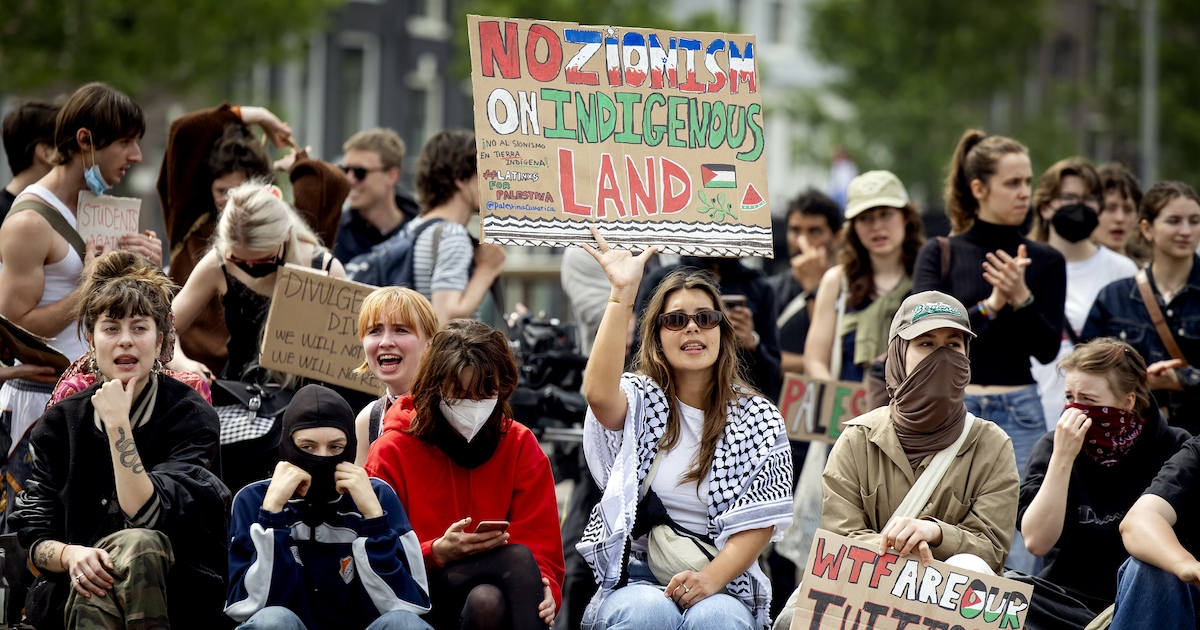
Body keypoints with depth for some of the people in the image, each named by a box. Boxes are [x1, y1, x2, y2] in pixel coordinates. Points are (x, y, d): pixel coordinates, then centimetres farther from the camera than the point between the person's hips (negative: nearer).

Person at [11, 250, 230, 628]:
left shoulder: (191, 416, -4)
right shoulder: (61, 423, 7)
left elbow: (149, 517, -18)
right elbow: (34, 534, 2)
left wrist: (117, 424, -19)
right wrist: (70, 554, -21)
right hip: (77, 597, 2)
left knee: (137, 543, -35)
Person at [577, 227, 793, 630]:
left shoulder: (758, 419, 9)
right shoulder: (640, 401, 7)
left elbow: (758, 521, 1)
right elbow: (599, 393, -19)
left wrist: (710, 579, -18)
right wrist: (622, 294, -25)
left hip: (725, 586, 1)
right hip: (635, 580, 0)